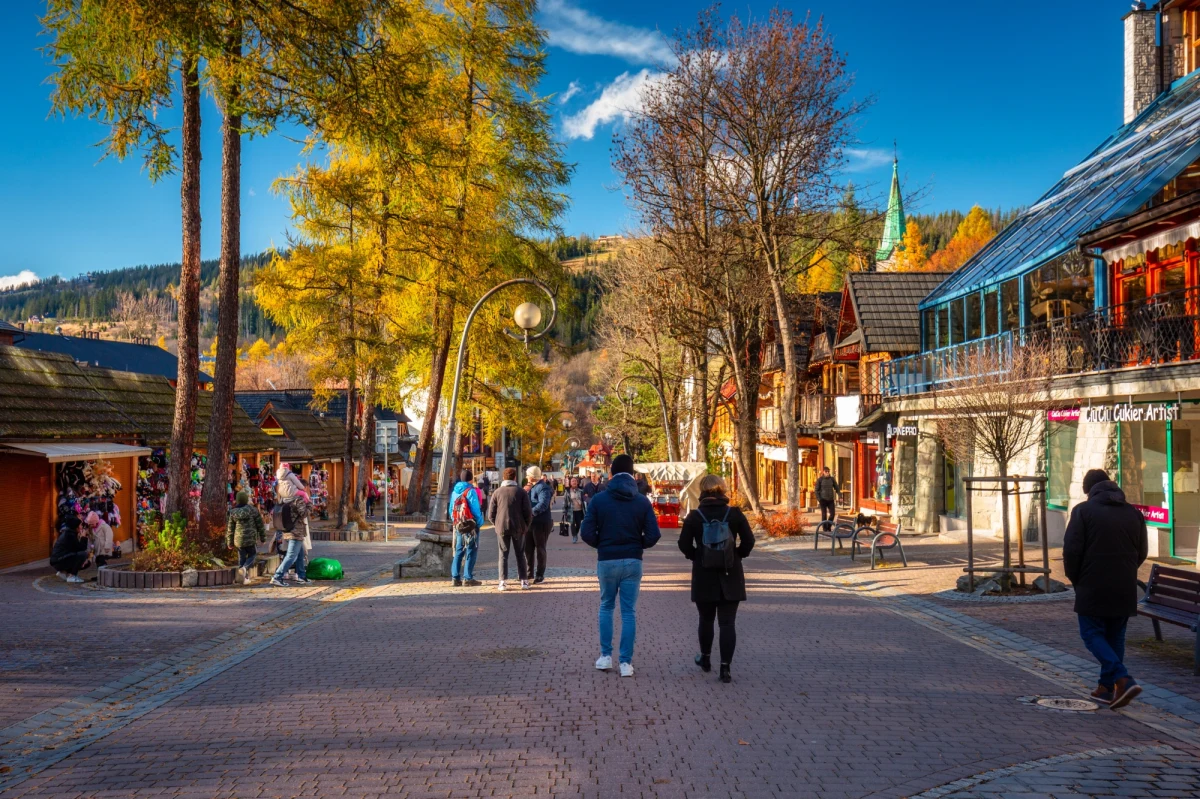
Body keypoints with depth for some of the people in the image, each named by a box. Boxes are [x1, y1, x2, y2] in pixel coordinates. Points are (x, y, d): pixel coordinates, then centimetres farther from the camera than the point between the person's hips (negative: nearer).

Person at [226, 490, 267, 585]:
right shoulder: (253, 510, -4)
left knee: (242, 558, 12)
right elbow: (260, 525, 0)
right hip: (251, 538, -3)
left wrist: (230, 542, 17)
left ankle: (245, 578, 9)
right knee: (252, 555, 12)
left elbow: (230, 528, 8)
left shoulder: (233, 512, 4)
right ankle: (244, 568, -17)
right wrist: (263, 538, 9)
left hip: (238, 539, 3)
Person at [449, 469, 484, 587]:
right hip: (471, 525, -7)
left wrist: (455, 522, 17)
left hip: (458, 525, 7)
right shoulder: (471, 491, -13)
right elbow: (475, 509, -15)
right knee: (471, 551, -1)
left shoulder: (455, 491, 9)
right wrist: (480, 523, -6)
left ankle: (455, 577, 9)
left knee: (459, 551, 12)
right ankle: (468, 578, -3)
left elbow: (451, 510, 12)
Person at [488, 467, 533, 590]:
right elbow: (528, 512, -5)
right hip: (519, 528, 0)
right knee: (520, 554, 11)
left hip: (502, 528, 0)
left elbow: (490, 515, 0)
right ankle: (524, 581, 11)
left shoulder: (497, 492, 1)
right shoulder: (521, 492, -2)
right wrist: (525, 526, 8)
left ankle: (503, 582, -2)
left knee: (503, 555, 6)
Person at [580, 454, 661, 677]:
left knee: (606, 607, 18)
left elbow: (587, 533, -9)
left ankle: (605, 656, 18)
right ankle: (626, 662, 6)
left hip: (607, 561, 0)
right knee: (629, 611, 6)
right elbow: (653, 535, -8)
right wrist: (637, 545, 10)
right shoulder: (642, 501, -3)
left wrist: (601, 545, 9)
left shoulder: (598, 499, -6)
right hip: (633, 562, 0)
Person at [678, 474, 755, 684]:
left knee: (706, 619, 19)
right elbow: (748, 541, -6)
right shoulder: (735, 514, -5)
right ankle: (725, 668, -3)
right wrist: (738, 555, 10)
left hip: (704, 575, 0)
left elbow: (684, 544, -7)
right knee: (727, 623, 2)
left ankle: (705, 658, 35)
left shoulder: (694, 516, -5)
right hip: (730, 575, 0)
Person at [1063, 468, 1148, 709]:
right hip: (1125, 589, 5)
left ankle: (1123, 679, -14)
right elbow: (1142, 552, 11)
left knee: (1092, 634, 3)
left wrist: (1075, 579, 5)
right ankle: (1107, 687, 19)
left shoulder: (1083, 510, -7)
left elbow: (1071, 550, -11)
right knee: (1115, 636, 15)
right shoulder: (1134, 513, 7)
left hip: (1093, 587, -5)